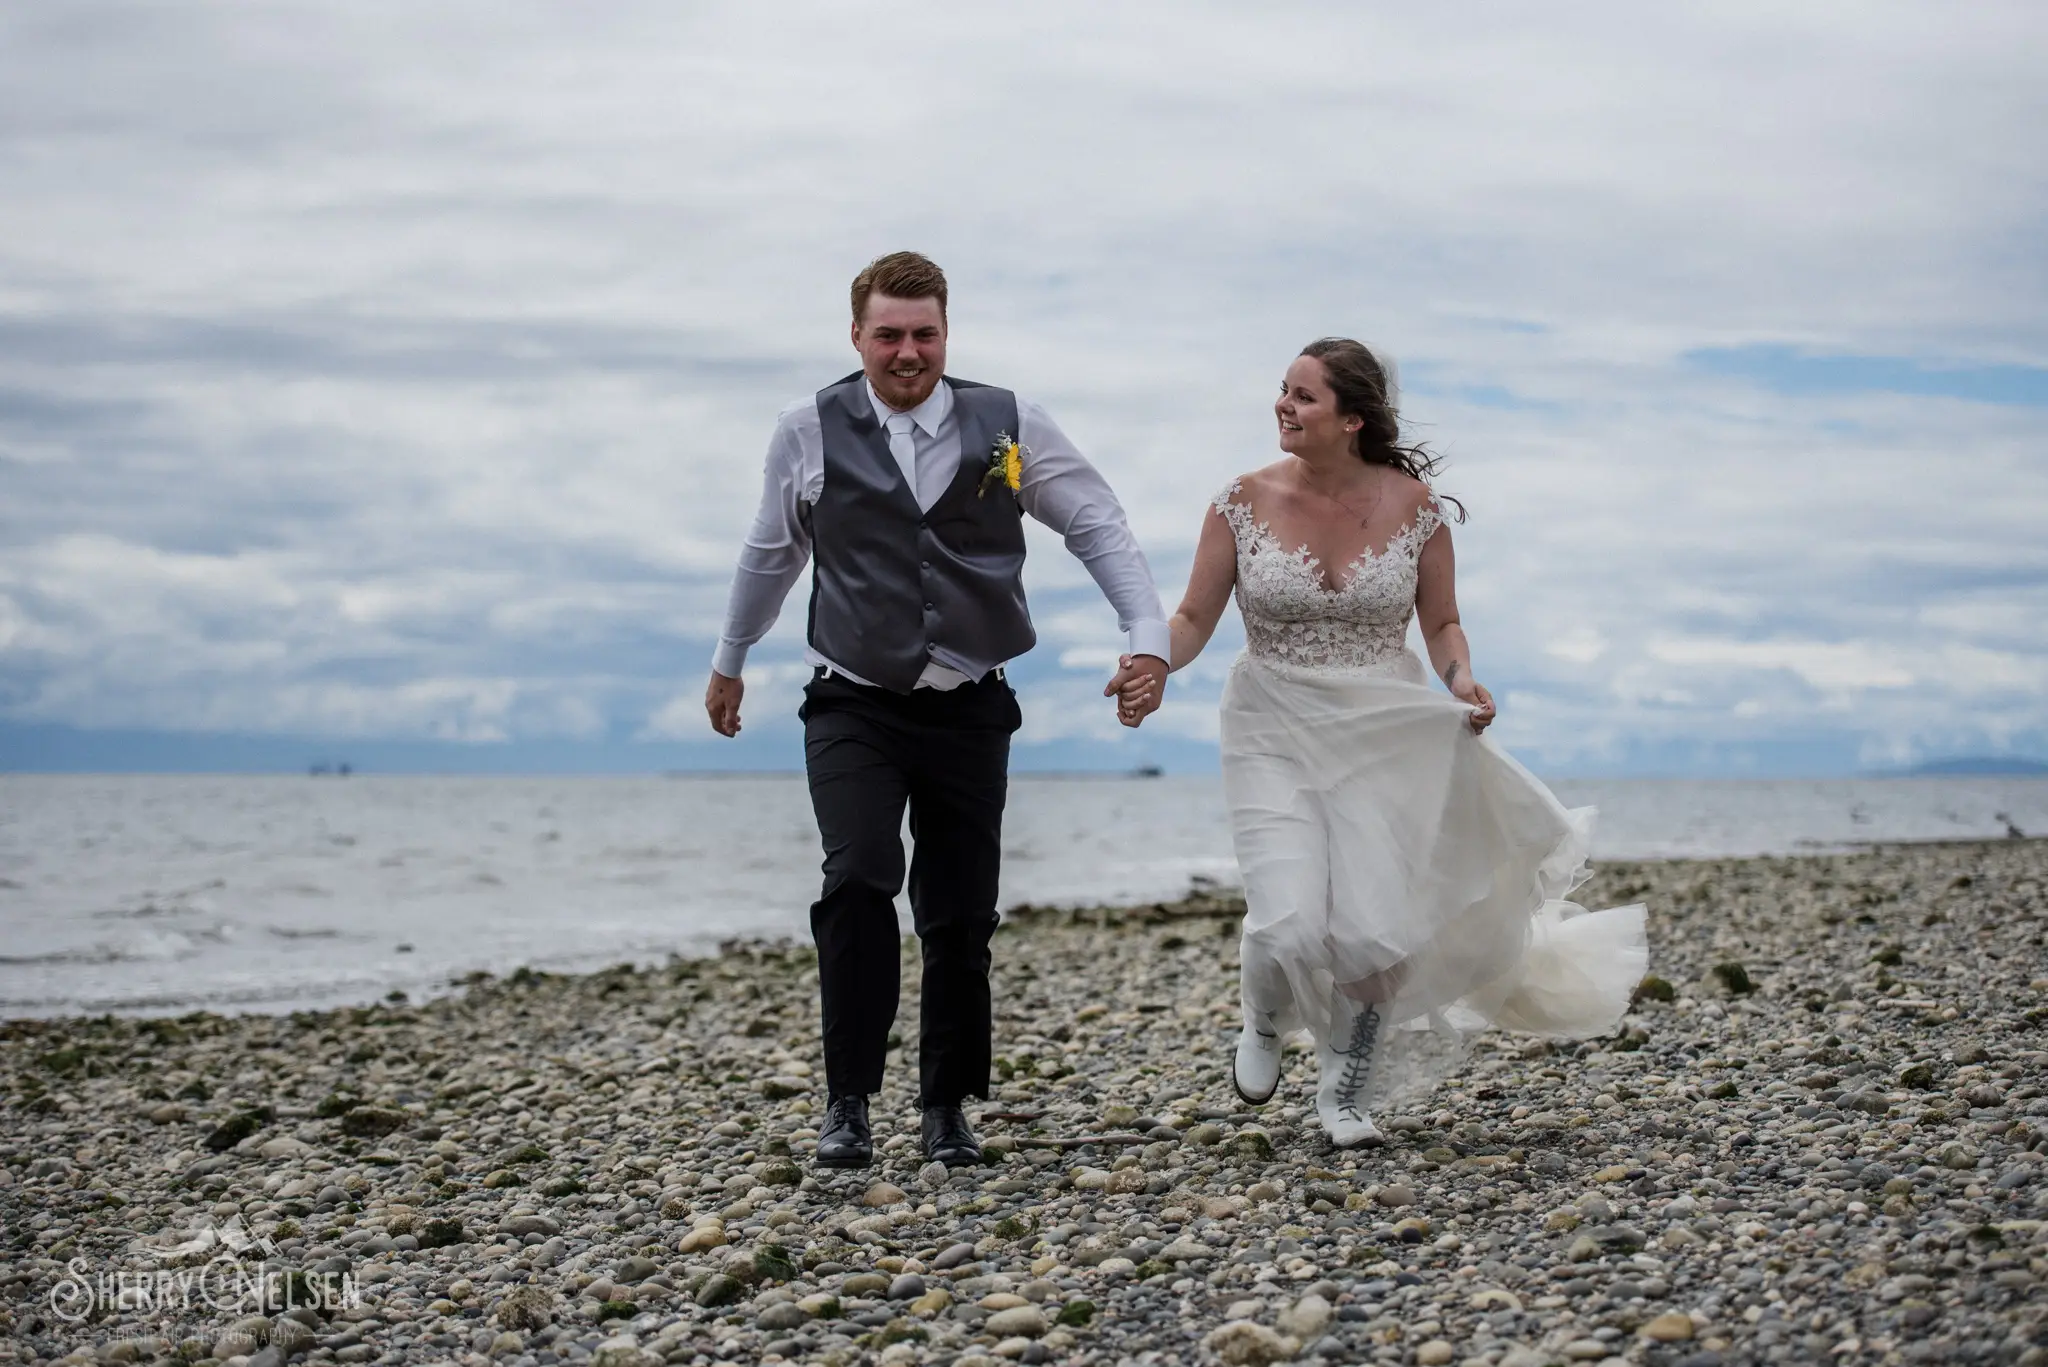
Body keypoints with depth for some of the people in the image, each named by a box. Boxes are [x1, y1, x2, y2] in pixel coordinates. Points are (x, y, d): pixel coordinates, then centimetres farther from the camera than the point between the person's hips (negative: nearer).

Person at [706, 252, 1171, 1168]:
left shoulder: (1008, 427, -1)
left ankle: (947, 1109, 24)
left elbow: (1100, 530, 5)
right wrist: (729, 662, 27)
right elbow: (770, 554, 16)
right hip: (854, 707, -1)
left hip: (969, 711, 1)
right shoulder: (811, 432, 0)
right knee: (858, 881, -23)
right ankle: (848, 1101, -12)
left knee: (961, 916, 6)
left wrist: (1148, 637, -7)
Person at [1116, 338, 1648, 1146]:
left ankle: (1345, 1093, 22)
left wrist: (1463, 683, -13)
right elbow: (1194, 619, 0)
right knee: (1290, 929, -17)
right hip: (1275, 736, -1)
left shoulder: (1412, 504, -3)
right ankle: (1265, 1022, 21)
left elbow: (1442, 624, 7)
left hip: (1386, 736, 1)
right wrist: (1150, 669, -20)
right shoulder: (1245, 503, -4)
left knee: (1376, 935, -5)